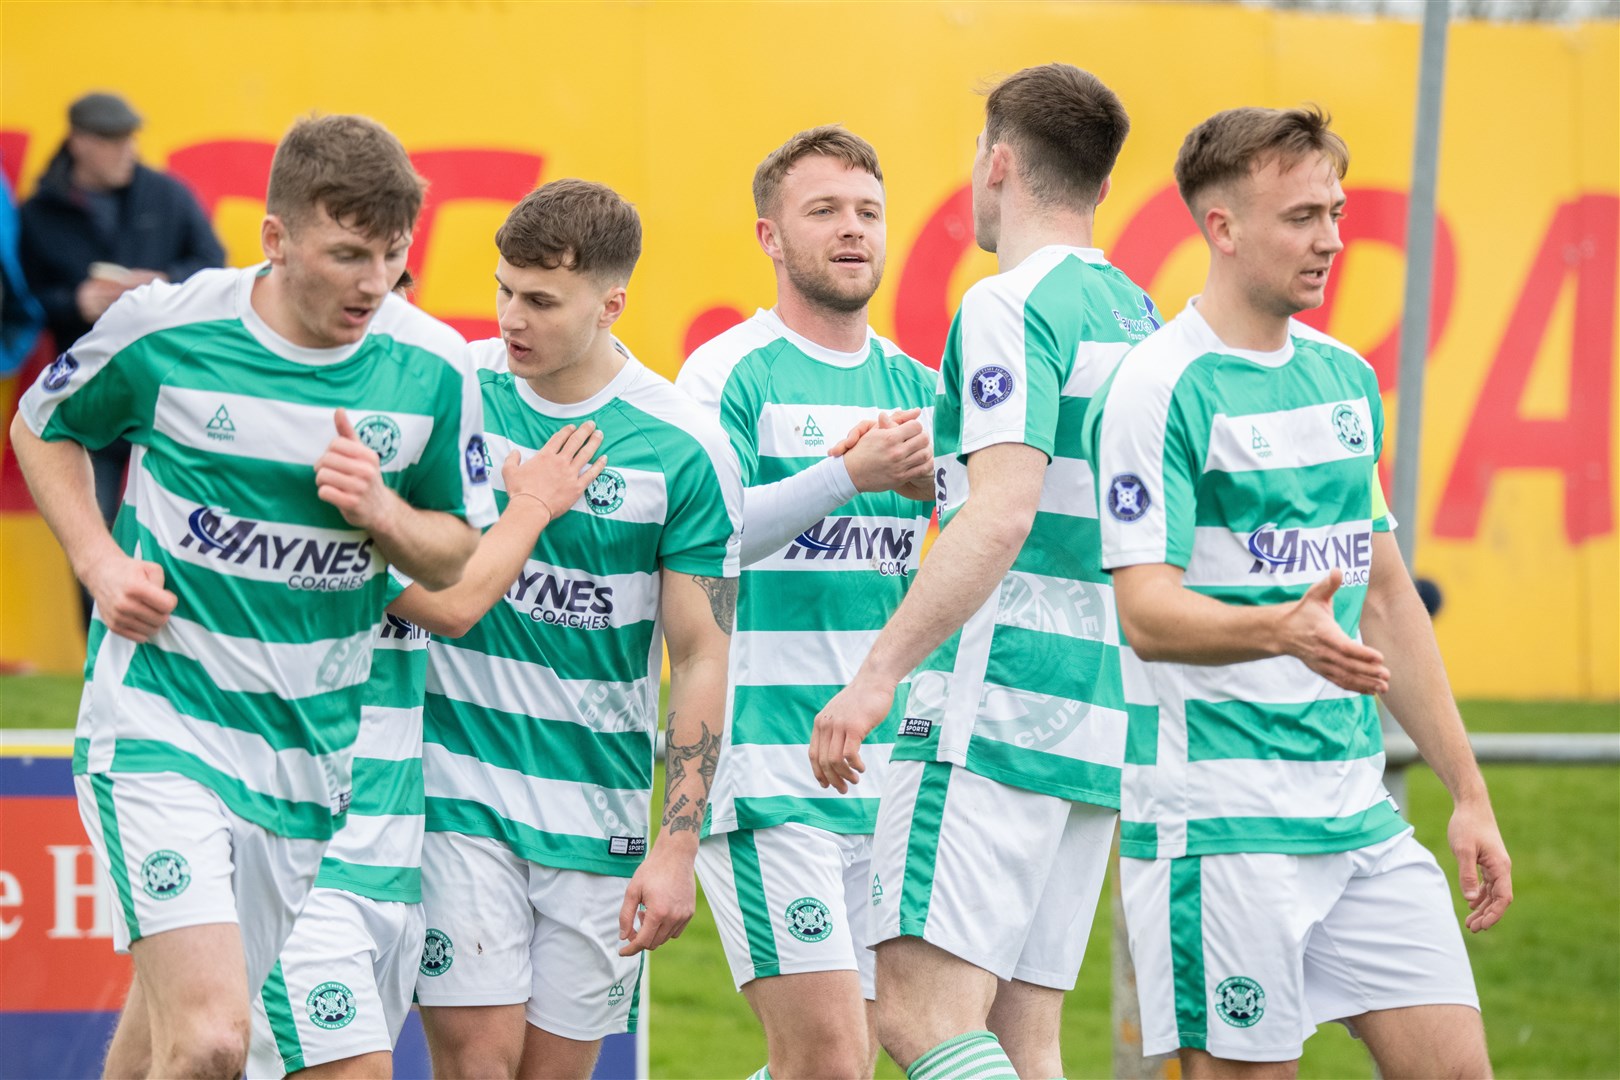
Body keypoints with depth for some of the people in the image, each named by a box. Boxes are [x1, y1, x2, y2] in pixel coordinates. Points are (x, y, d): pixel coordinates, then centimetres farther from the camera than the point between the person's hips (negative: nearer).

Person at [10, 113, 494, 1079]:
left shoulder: (434, 368, -3)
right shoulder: (165, 328, -9)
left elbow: (458, 557, 9)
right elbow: (43, 428, 11)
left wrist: (383, 513, -13)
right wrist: (99, 560, -4)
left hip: (313, 747, 4)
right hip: (161, 723, -4)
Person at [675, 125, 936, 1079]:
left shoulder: (914, 385, 15)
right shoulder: (729, 374, -2)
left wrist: (944, 483, -12)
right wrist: (849, 474, -25)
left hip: (887, 773, 6)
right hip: (766, 771, -6)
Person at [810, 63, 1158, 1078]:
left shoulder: (1010, 308, -9)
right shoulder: (1139, 319, 18)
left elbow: (1002, 517, -20)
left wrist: (880, 670, -21)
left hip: (997, 715, -9)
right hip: (1103, 724, 9)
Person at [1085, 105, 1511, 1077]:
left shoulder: (1345, 377, 14)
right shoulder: (1160, 389, -9)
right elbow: (1148, 614, -17)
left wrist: (1469, 793, 17)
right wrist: (1285, 630, -36)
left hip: (1362, 814, 7)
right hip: (1219, 825, -7)